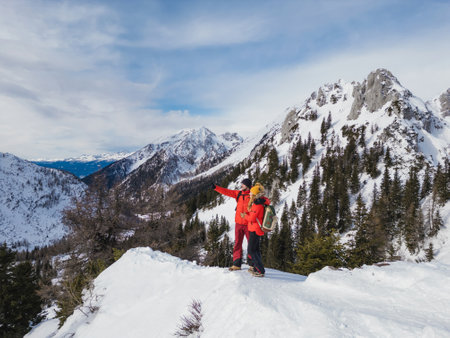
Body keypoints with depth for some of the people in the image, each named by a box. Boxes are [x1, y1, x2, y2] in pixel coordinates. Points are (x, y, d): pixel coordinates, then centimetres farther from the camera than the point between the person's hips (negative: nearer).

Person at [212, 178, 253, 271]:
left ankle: (252, 264, 16)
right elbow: (227, 192, 7)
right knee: (237, 243, 7)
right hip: (239, 223, 5)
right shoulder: (238, 193, 10)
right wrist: (216, 187, 1)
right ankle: (236, 264, 14)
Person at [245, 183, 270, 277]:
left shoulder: (257, 205, -21)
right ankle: (256, 267, 31)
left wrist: (245, 216, -3)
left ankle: (261, 271, -3)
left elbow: (252, 218, -20)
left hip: (255, 230, -10)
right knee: (256, 249, 19)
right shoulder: (262, 202, 7)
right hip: (258, 229, 10)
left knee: (251, 250, -4)